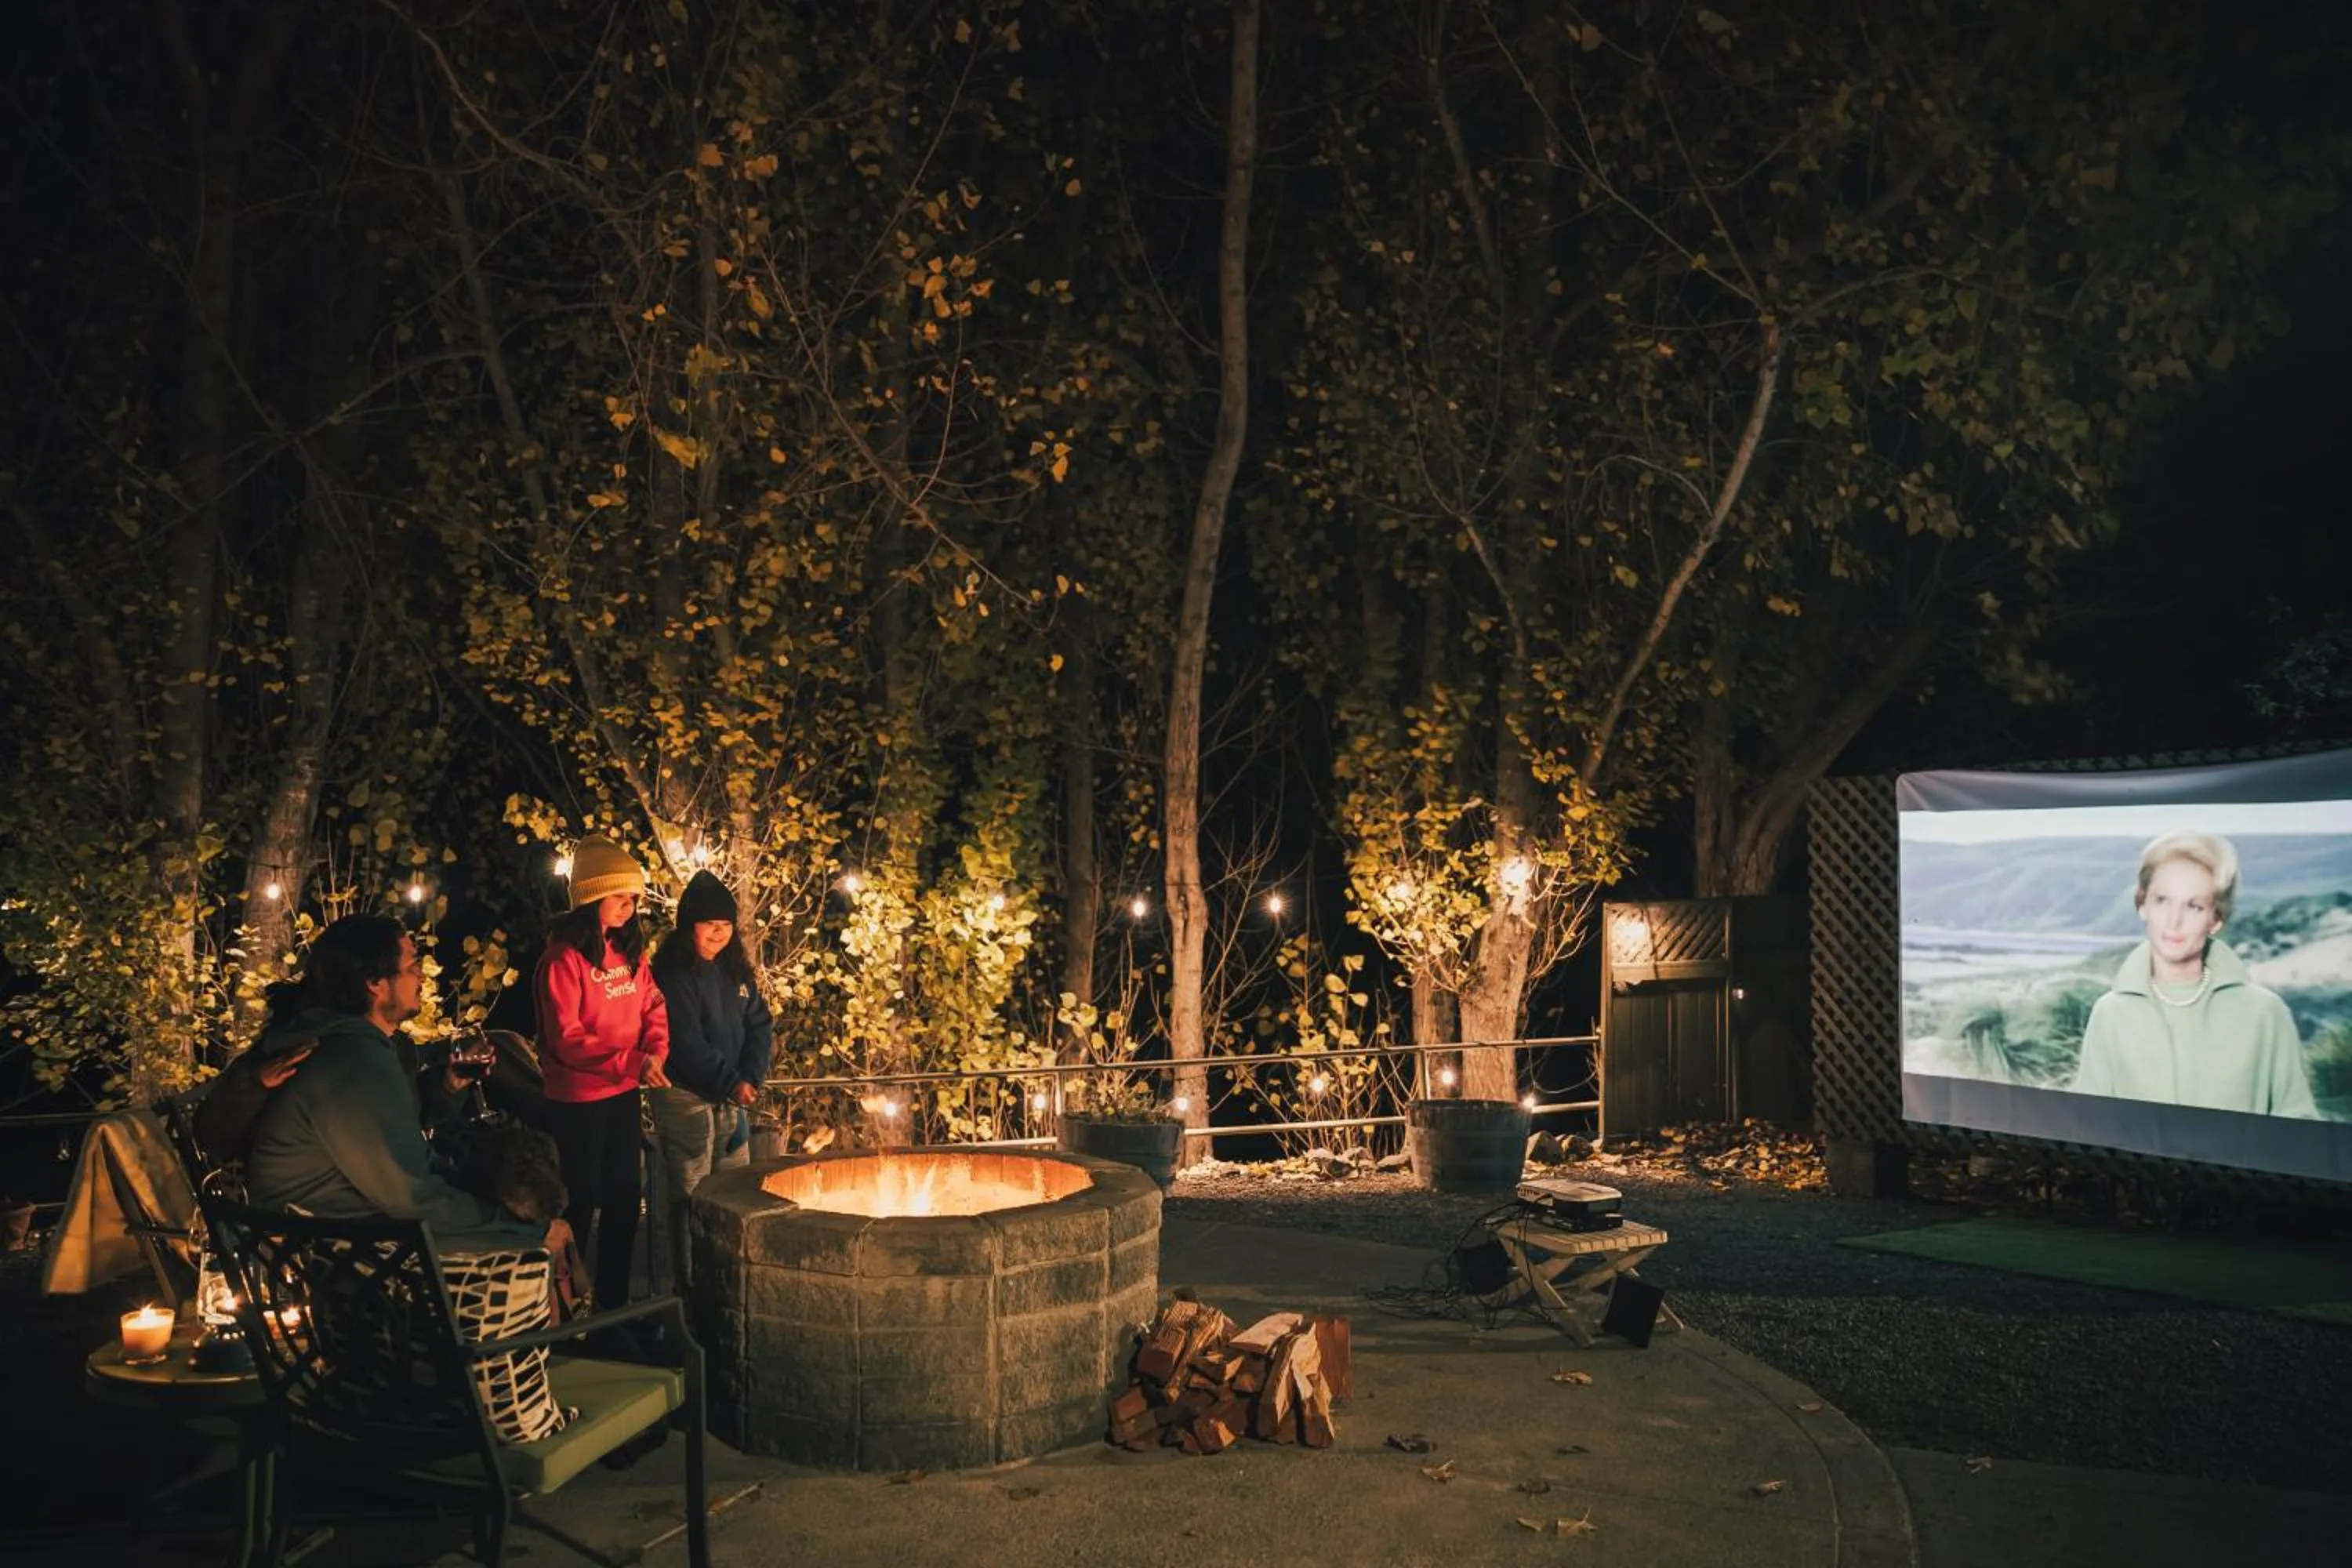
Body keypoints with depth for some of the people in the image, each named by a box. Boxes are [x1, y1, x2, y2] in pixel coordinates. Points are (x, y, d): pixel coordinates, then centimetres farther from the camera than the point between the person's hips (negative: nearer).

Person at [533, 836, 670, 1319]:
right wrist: (629, 1063, -27)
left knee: (625, 1195, 15)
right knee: (581, 1200, 5)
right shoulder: (564, 959, -17)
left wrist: (654, 1052, -12)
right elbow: (566, 1038, -20)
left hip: (625, 1093, 7)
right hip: (578, 1098, -7)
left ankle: (614, 1298, 29)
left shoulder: (630, 951, 5)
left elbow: (654, 1008, 8)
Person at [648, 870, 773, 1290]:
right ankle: (689, 1284, 8)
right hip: (685, 1097, -7)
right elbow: (686, 1044, -19)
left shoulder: (736, 971, 9)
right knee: (688, 1196, 0)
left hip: (730, 1097, 7)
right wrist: (730, 1084, -22)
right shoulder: (674, 975, -12)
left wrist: (750, 1079, -9)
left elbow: (760, 1026, 6)